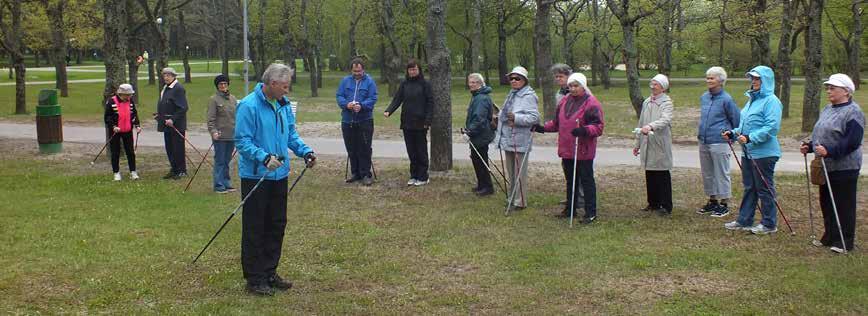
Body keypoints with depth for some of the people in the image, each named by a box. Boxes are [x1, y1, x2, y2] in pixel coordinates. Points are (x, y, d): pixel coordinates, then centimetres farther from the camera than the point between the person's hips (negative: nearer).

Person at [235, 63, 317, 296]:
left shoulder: (284, 104, 7)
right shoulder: (249, 106, -18)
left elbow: (291, 133, 16)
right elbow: (242, 141, -19)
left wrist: (304, 151, 0)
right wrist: (264, 158, -30)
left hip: (279, 174, 8)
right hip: (255, 176, -8)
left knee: (276, 225, 15)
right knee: (255, 228, 0)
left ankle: (269, 273, 27)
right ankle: (254, 279, 9)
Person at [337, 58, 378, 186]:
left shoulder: (369, 82, -2)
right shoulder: (345, 81, 7)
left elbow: (372, 99, -9)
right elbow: (339, 97, 3)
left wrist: (362, 106, -26)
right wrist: (346, 104, -18)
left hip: (364, 121, -3)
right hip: (347, 121, 4)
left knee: (364, 149, -3)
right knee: (351, 150, 10)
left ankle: (365, 174, 4)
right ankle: (356, 173, 22)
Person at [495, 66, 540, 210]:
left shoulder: (528, 97, -13)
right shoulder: (511, 94, 16)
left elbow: (534, 117, -23)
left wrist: (516, 118, -30)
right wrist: (500, 117, 15)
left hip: (520, 141, -9)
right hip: (508, 139, 9)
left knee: (519, 173, -3)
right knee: (511, 172, 17)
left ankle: (520, 202, 4)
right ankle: (512, 198, 28)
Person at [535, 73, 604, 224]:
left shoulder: (591, 103, -11)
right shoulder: (564, 101, 11)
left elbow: (598, 126, -17)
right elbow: (557, 123, 22)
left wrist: (584, 130, -33)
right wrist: (543, 128, 10)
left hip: (583, 151, -7)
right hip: (566, 149, 7)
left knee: (586, 180, -1)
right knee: (570, 180, 17)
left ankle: (591, 213, 6)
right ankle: (570, 209, 29)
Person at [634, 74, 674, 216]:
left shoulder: (666, 103, -8)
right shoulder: (646, 102, 15)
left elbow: (665, 120, -27)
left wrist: (651, 126, -43)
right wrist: (637, 143, 21)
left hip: (660, 145, -7)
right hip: (647, 145, 7)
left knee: (663, 176, -2)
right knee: (649, 176, 12)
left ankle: (665, 206, 4)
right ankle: (653, 203, 23)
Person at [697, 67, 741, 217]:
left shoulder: (726, 99, -12)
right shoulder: (704, 97, 9)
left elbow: (737, 119, -4)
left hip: (719, 143, -7)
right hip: (703, 142, 7)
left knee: (721, 174, 1)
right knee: (707, 174, 14)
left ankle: (724, 204, 10)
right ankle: (712, 201, 27)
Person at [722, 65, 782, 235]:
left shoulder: (771, 101, -14)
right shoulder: (752, 99, 15)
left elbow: (772, 127, -23)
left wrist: (750, 138, -27)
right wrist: (734, 133, 7)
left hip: (764, 153, -9)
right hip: (748, 152, 9)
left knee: (764, 189, 1)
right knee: (749, 187, 15)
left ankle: (769, 224, 12)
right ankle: (744, 220, 24)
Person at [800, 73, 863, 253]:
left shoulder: (853, 112, -14)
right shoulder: (828, 109, 14)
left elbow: (852, 142, -22)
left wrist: (829, 150, -30)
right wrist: (809, 147, 7)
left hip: (844, 169, -9)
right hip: (826, 167, 9)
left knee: (844, 205, 0)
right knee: (826, 203, 15)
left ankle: (845, 242, 8)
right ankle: (830, 237, 27)